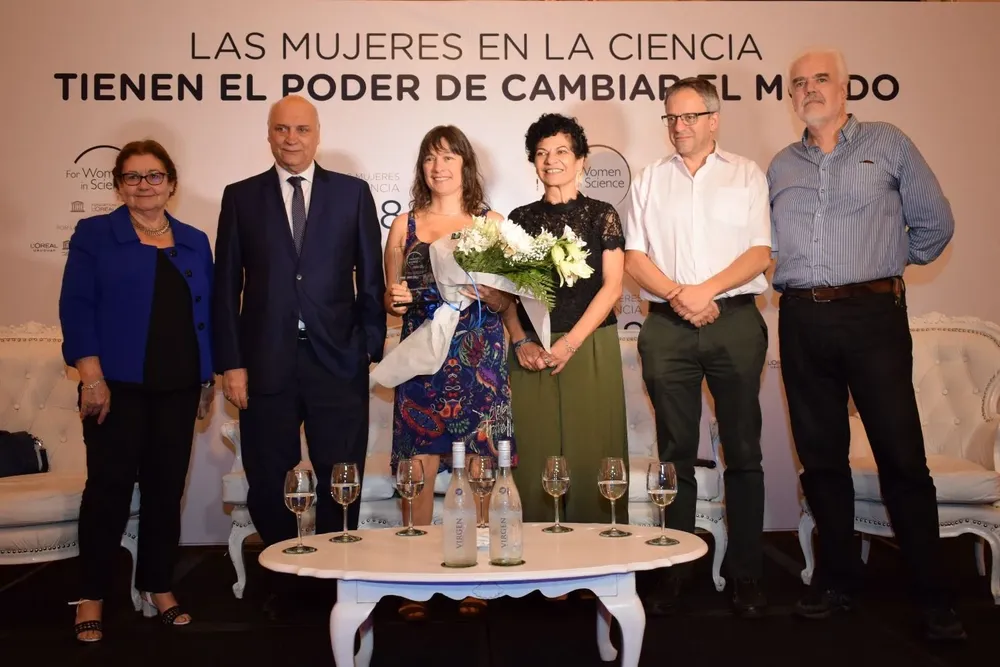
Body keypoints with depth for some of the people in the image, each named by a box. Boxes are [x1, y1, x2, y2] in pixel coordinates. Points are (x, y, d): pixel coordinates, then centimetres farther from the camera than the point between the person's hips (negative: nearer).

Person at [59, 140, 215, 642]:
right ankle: (91, 598, 11)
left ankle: (159, 589, 19)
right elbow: (76, 307, -5)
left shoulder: (194, 241, 13)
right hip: (117, 386, -3)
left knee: (166, 489, 8)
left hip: (178, 389, 4)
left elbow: (208, 312, 13)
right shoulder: (93, 234, 3)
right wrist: (92, 377, -15)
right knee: (109, 488, -1)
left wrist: (209, 379, 9)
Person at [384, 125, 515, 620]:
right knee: (418, 471, -2)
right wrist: (393, 301, -6)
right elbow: (391, 298, 16)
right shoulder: (404, 225, 11)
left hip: (478, 361, 0)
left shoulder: (491, 222, 8)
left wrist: (483, 291, -14)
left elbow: (507, 301, 7)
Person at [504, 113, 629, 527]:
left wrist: (570, 342, -12)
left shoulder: (601, 215, 5)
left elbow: (612, 287, -3)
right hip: (532, 352, 2)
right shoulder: (520, 219, 12)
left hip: (591, 349, -2)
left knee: (590, 456, -1)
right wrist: (520, 342, -7)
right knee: (536, 458, 2)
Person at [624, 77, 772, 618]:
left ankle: (746, 574, 9)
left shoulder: (746, 175, 10)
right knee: (676, 452, 4)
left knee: (743, 450, 1)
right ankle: (674, 571, 11)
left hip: (735, 322, -1)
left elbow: (760, 253, 0)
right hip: (667, 328, 2)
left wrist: (705, 290, -13)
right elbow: (635, 258, 7)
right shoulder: (649, 181, 15)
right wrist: (678, 295, -10)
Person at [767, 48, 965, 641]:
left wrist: (889, 262, 13)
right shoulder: (782, 165, 15)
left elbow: (935, 224, 8)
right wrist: (793, 279, 10)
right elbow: (768, 242, 23)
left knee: (902, 456, -4)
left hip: (873, 314, -3)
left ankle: (934, 596, 7)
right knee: (820, 457, 8)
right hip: (802, 321, 4)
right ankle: (837, 580, 21)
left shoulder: (888, 144, 6)